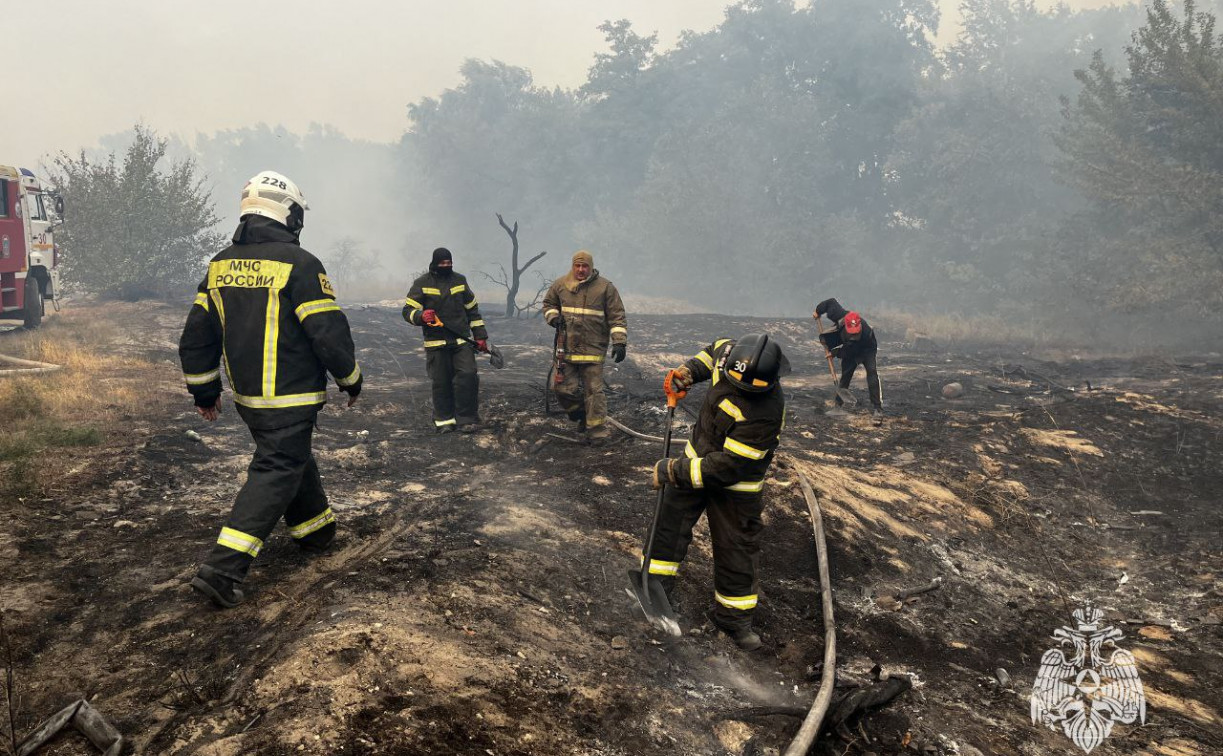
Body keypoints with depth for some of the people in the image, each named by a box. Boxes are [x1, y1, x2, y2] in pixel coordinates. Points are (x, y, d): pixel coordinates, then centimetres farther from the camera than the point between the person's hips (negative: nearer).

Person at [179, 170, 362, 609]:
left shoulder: (221, 265, 6)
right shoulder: (298, 264, -16)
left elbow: (196, 336, 10)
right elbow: (330, 332, -16)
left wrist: (204, 391, 20)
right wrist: (351, 379, 0)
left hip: (247, 396, 8)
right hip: (290, 399, -7)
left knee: (294, 458, 25)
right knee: (274, 474, -3)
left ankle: (316, 531, 42)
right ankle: (222, 570, -9)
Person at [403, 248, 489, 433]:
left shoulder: (460, 280, 10)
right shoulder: (422, 283, 1)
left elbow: (472, 309, 17)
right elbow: (408, 310, -2)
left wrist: (480, 335, 14)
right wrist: (421, 316, -24)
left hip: (462, 340, 2)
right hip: (436, 342, -2)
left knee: (468, 376, -11)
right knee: (441, 382, 2)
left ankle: (466, 419, -4)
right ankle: (444, 419, 17)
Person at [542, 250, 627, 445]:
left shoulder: (605, 287, 0)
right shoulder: (560, 285, 8)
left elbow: (617, 317, -1)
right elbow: (548, 303, 24)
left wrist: (619, 342, -10)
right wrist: (553, 317, 2)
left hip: (593, 348, -3)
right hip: (565, 348, 3)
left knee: (594, 390, -5)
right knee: (564, 388, 0)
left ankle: (597, 431, 3)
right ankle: (581, 416, 27)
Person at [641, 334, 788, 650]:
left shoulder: (765, 413, -37)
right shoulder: (732, 353, -19)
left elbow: (726, 468, -33)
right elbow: (715, 349, 11)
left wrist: (673, 471, -26)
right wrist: (689, 370, -5)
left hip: (735, 485, -6)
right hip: (698, 455, 6)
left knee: (737, 547, 5)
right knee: (670, 521, 10)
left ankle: (734, 616, 25)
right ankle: (655, 585, 29)